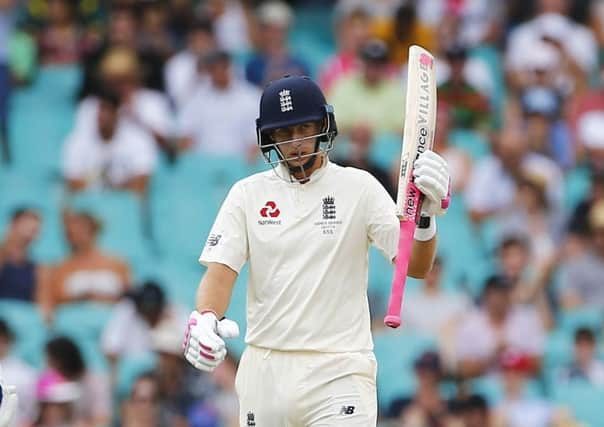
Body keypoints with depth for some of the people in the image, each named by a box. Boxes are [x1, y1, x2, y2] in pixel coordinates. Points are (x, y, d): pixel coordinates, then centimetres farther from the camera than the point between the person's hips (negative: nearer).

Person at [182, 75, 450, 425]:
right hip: (265, 370, 3)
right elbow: (220, 272, -1)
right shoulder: (248, 194, 8)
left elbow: (416, 266, -7)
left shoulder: (358, 187, 1)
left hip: (339, 372, -3)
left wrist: (425, 212, -28)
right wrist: (205, 319, -23)